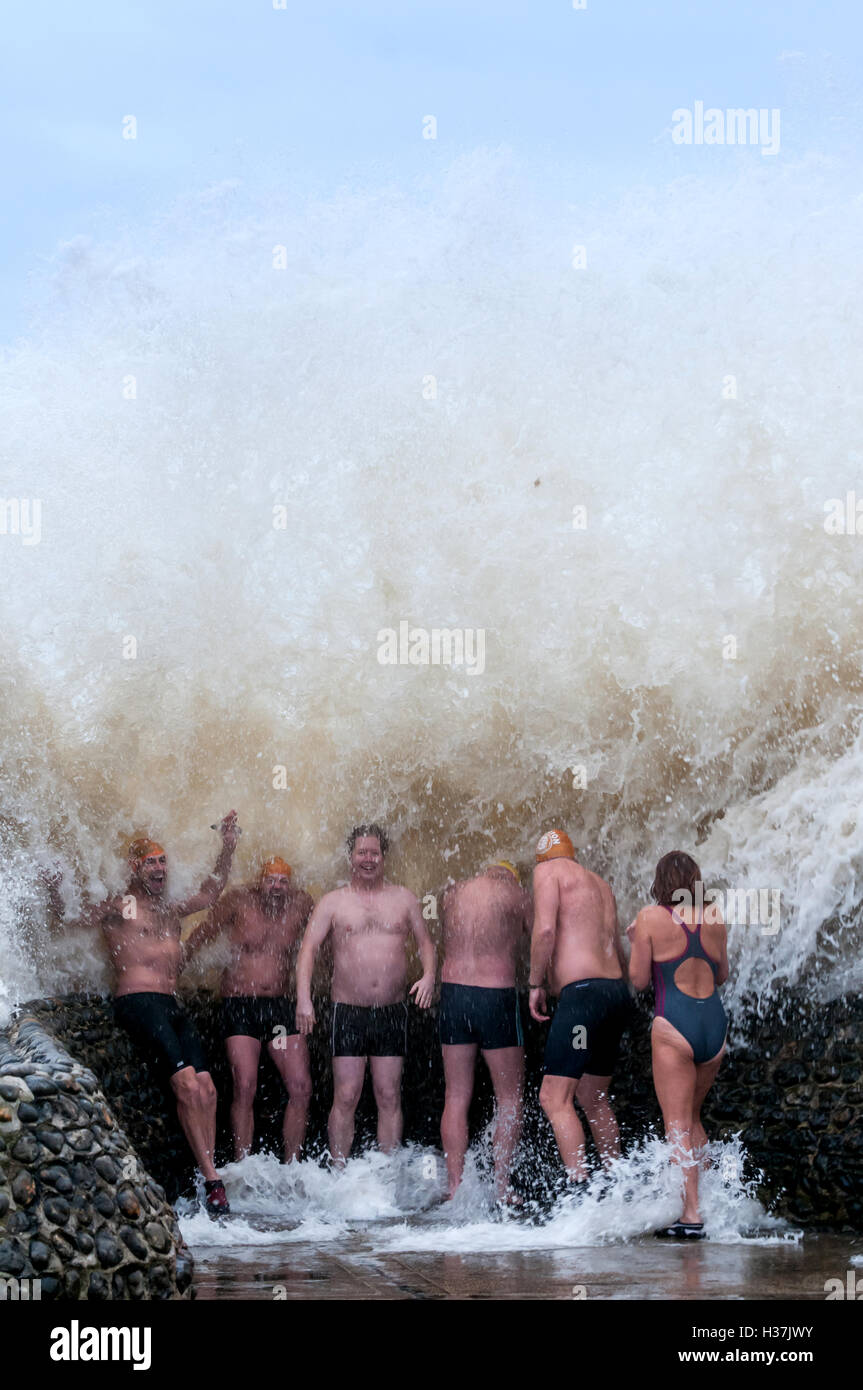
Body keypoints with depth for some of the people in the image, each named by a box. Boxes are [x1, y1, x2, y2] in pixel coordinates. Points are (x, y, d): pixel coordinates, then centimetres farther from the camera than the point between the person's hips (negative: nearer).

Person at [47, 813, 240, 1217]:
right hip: (137, 1002, -7)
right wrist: (58, 888, -20)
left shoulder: (170, 910, 24)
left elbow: (210, 891, 32)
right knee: (186, 1084, -17)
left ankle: (208, 1176, -6)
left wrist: (227, 847, 25)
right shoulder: (118, 906, 5)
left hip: (173, 1006, 7)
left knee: (206, 1087, -6)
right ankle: (211, 1180, -15)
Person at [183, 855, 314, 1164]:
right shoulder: (239, 901, -4)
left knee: (301, 1087, -6)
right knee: (244, 1087, -14)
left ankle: (290, 1166, 4)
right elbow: (201, 935, 6)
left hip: (282, 1005, 3)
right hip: (240, 1004, -3)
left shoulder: (301, 904, 2)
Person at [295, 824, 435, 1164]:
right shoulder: (333, 901, 5)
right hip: (348, 1012, -1)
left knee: (389, 1097, 3)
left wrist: (428, 975, -5)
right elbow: (308, 948, -1)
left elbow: (425, 941, 16)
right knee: (345, 1097, -4)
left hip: (392, 1012, 2)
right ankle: (339, 1174, 1)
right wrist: (303, 998, -14)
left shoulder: (403, 899, 11)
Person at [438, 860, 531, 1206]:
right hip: (497, 996, -3)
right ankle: (501, 1186, 4)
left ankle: (455, 1188, 7)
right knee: (509, 1098, 7)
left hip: (452, 993, 4)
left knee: (456, 1098, 9)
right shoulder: (515, 892, -1)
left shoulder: (450, 893, 9)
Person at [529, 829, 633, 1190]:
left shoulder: (548, 871, 2)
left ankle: (580, 1190, -22)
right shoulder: (600, 883, 23)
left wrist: (535, 984, -4)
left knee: (554, 1098, -11)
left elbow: (545, 929, -13)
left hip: (582, 993, -8)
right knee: (592, 1097, 20)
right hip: (618, 993, 8)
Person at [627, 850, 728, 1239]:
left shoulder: (650, 918, -5)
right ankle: (704, 1198, 21)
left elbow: (638, 980, -2)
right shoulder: (713, 918, 6)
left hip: (674, 1025, -5)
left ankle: (691, 1215, -8)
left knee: (678, 1126, -2)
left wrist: (634, 942, 14)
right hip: (715, 1022, 5)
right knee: (692, 1118, 21)